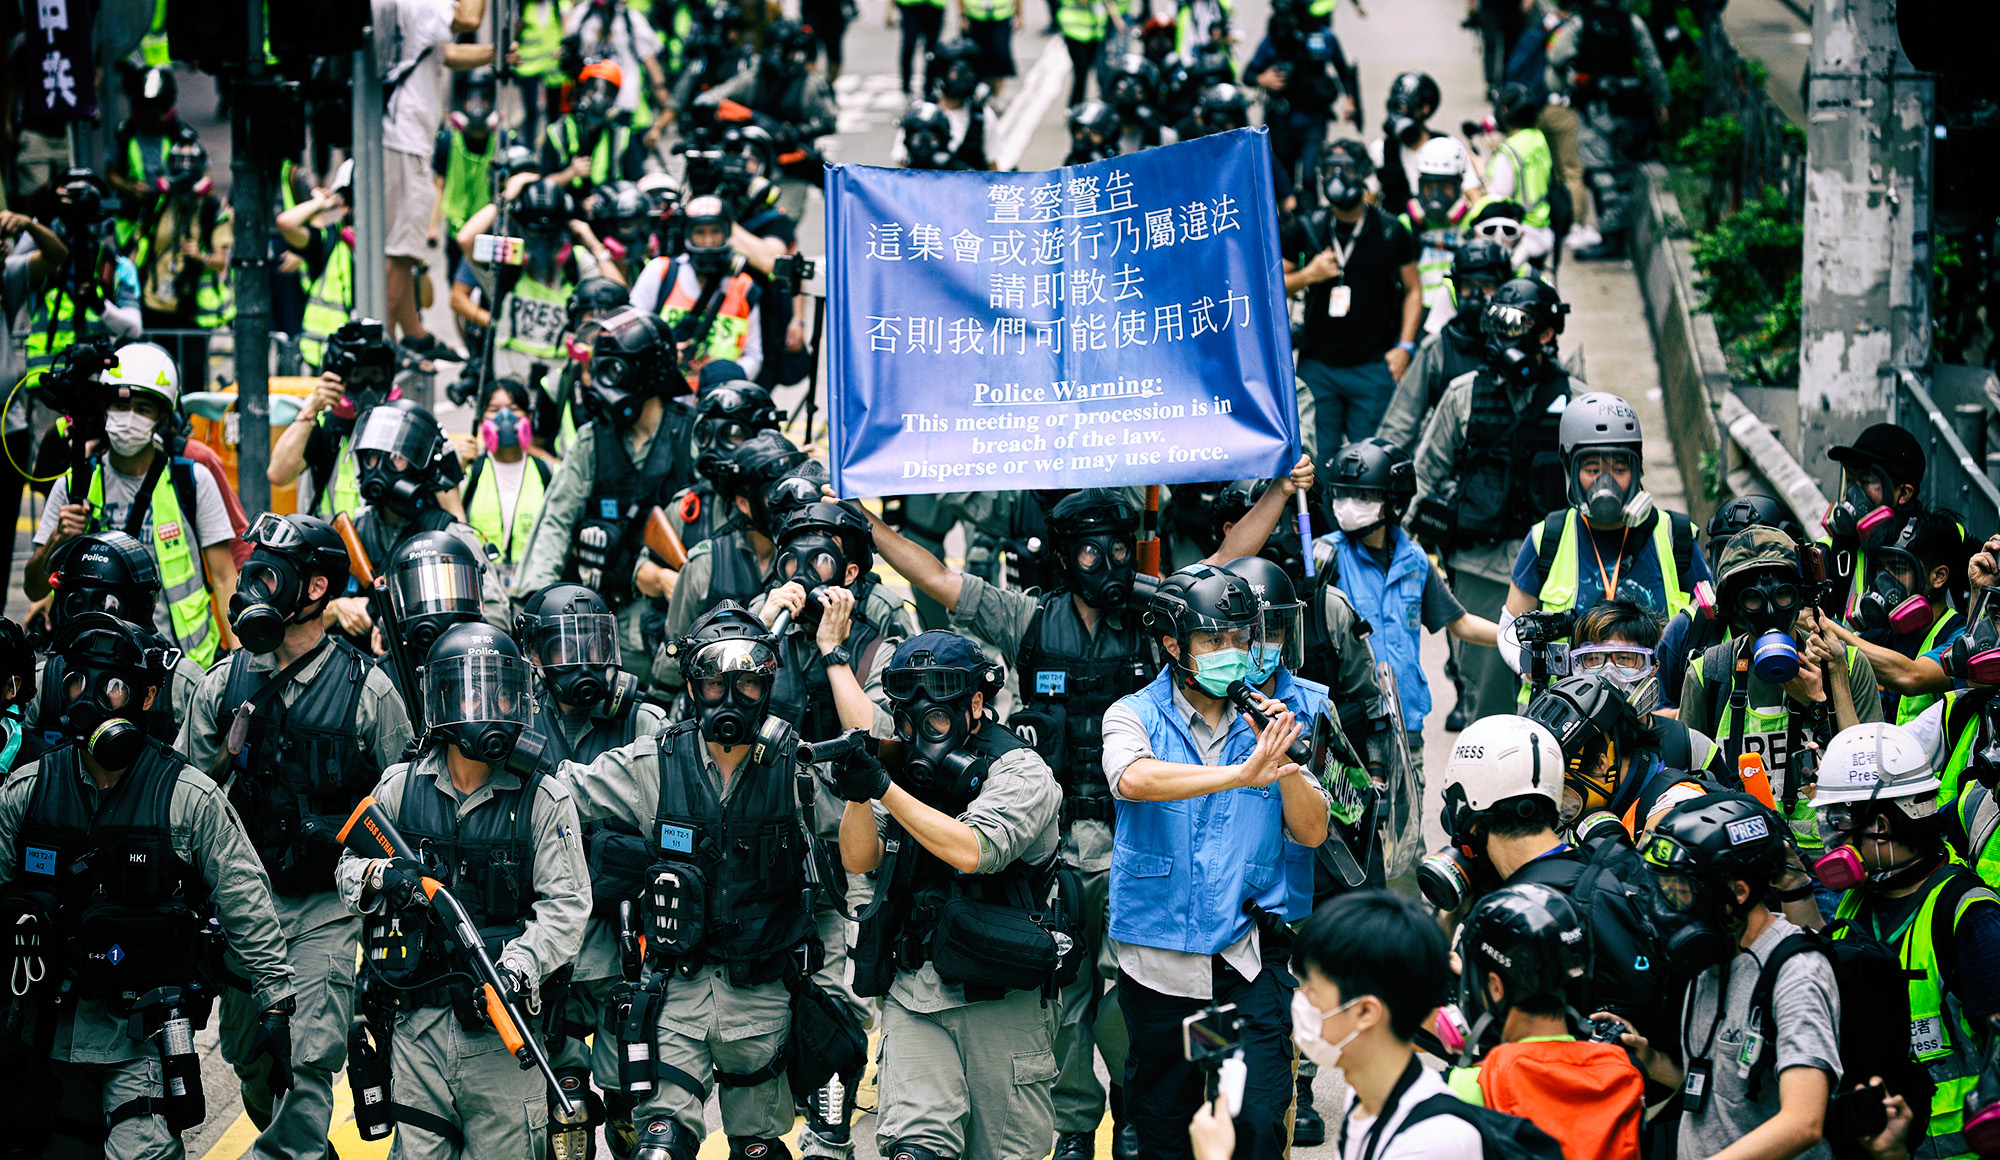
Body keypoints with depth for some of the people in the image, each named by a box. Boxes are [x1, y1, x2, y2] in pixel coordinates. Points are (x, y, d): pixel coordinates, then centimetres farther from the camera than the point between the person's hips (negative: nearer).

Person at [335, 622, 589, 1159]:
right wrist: (380, 878, -9)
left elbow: (565, 905, -6)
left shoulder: (544, 799, -1)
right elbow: (348, 869, 16)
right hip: (418, 1023, 2)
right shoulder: (400, 787, 7)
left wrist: (516, 967, -23)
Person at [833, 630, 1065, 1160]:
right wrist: (857, 795, -14)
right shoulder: (909, 771, 13)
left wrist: (884, 789, -22)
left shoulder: (1020, 771, -5)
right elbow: (858, 859, 6)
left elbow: (973, 850, -20)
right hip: (914, 992, 4)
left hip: (1000, 999, -4)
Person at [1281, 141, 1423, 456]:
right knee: (1317, 461, 0)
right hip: (1318, 366, 1)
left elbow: (1413, 289, 11)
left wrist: (1404, 347, 2)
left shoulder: (1390, 232, 3)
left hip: (1373, 367, -1)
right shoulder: (1307, 229, 5)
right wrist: (1308, 275, -9)